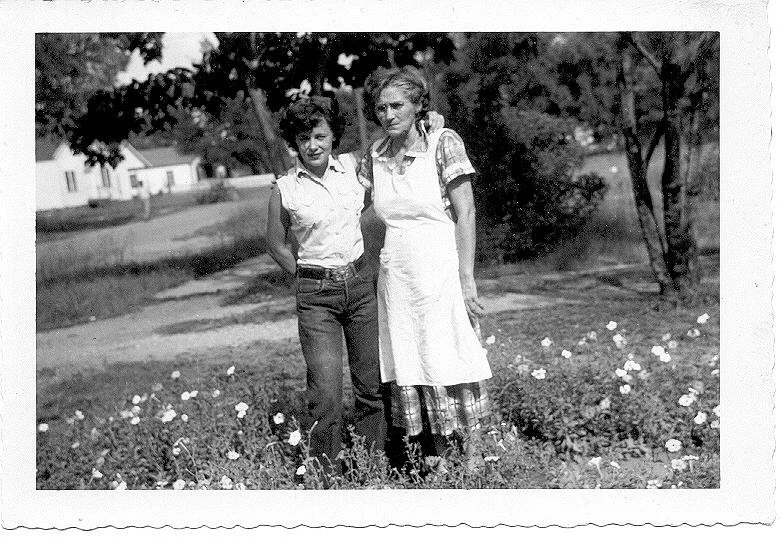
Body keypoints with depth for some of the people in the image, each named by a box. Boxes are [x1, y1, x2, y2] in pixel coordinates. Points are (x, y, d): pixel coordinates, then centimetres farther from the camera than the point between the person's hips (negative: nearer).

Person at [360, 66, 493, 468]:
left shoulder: (444, 143, -6)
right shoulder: (374, 156, 7)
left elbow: (465, 215, -8)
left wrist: (467, 281, -12)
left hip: (441, 270, -4)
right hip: (395, 276, 4)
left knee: (451, 363, 0)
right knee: (411, 370, 7)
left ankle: (470, 451, 13)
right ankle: (438, 452, 18)